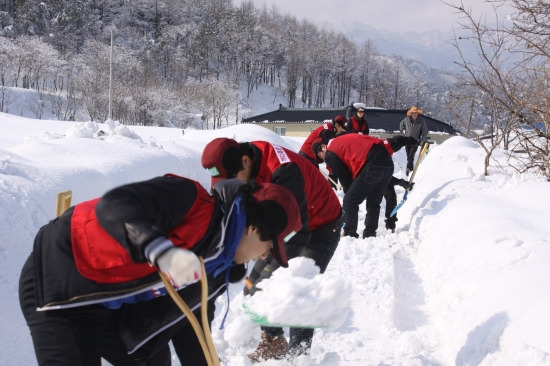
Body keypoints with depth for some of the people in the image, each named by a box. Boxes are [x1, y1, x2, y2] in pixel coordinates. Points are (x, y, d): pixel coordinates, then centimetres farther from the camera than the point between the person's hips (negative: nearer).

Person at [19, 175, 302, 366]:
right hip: (59, 284, -9)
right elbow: (113, 205, -32)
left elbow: (193, 327, 14)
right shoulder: (195, 204, -21)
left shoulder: (218, 273, 6)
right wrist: (162, 250, -45)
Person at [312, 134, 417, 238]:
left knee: (349, 201, 4)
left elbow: (344, 178, 6)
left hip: (372, 166, -8)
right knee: (373, 203, 19)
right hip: (388, 163, 8)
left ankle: (349, 234, 4)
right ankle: (369, 234, 23)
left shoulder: (330, 154, 8)